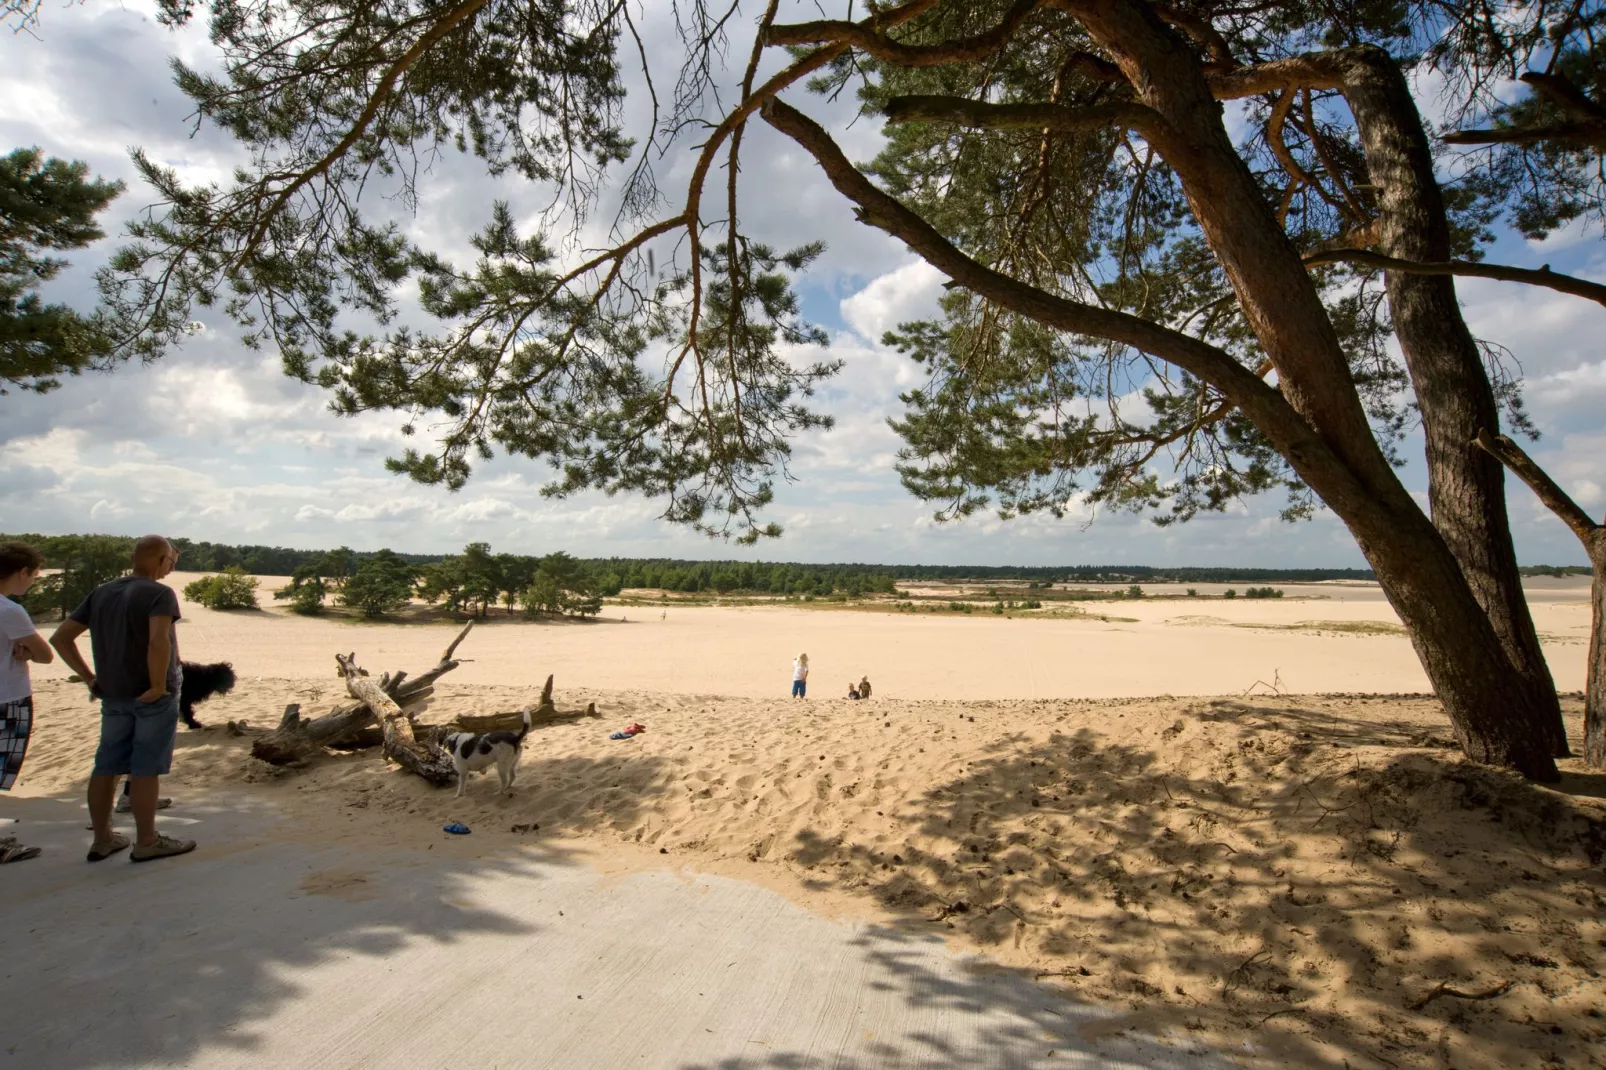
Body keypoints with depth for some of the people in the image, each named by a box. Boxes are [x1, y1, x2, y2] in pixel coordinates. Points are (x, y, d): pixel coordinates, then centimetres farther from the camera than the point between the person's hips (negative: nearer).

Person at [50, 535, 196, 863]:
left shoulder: (101, 593, 8)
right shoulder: (160, 594, -15)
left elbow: (60, 637, 9)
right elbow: (158, 642, -31)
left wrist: (90, 677, 9)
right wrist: (158, 685, -20)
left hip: (112, 695, 7)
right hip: (153, 696, -7)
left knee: (107, 766, 13)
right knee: (146, 769, 0)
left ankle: (102, 839, 23)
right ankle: (146, 842, 9)